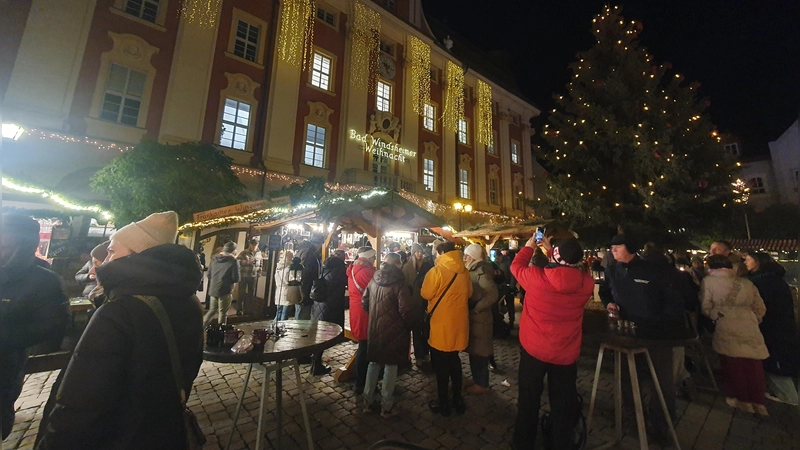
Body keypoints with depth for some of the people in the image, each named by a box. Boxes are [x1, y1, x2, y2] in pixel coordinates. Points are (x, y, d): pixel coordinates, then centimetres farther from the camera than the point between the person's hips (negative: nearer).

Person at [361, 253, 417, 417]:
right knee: (390, 366, 10)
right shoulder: (399, 283, -18)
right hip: (393, 331, -5)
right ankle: (386, 407, 22)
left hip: (374, 328, 5)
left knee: (373, 364, 19)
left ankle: (367, 402, 30)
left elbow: (364, 301, 7)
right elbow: (406, 310, -20)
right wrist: (411, 324, -1)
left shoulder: (374, 280, -1)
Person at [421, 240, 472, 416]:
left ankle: (443, 403, 23)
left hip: (441, 322, -6)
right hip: (459, 321, 6)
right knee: (454, 359, 22)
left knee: (441, 363, 10)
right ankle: (457, 398, 33)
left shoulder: (436, 271, -17)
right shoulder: (464, 271, 0)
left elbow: (426, 294, -12)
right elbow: (469, 293, 11)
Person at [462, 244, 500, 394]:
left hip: (479, 318, -9)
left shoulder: (481, 271, -20)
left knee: (479, 351, 6)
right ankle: (478, 380, 33)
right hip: (473, 316, 9)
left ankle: (482, 384, 22)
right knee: (474, 350, 18)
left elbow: (493, 295, -29)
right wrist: (473, 308, 5)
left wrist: (476, 308, -22)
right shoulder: (474, 270, 8)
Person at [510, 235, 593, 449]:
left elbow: (517, 266, -3)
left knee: (528, 401, 18)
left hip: (533, 349, -2)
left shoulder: (537, 277, -23)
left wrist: (529, 246, 10)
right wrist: (550, 250, 11)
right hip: (566, 353, 2)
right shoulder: (586, 281, -13)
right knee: (563, 405, 19)